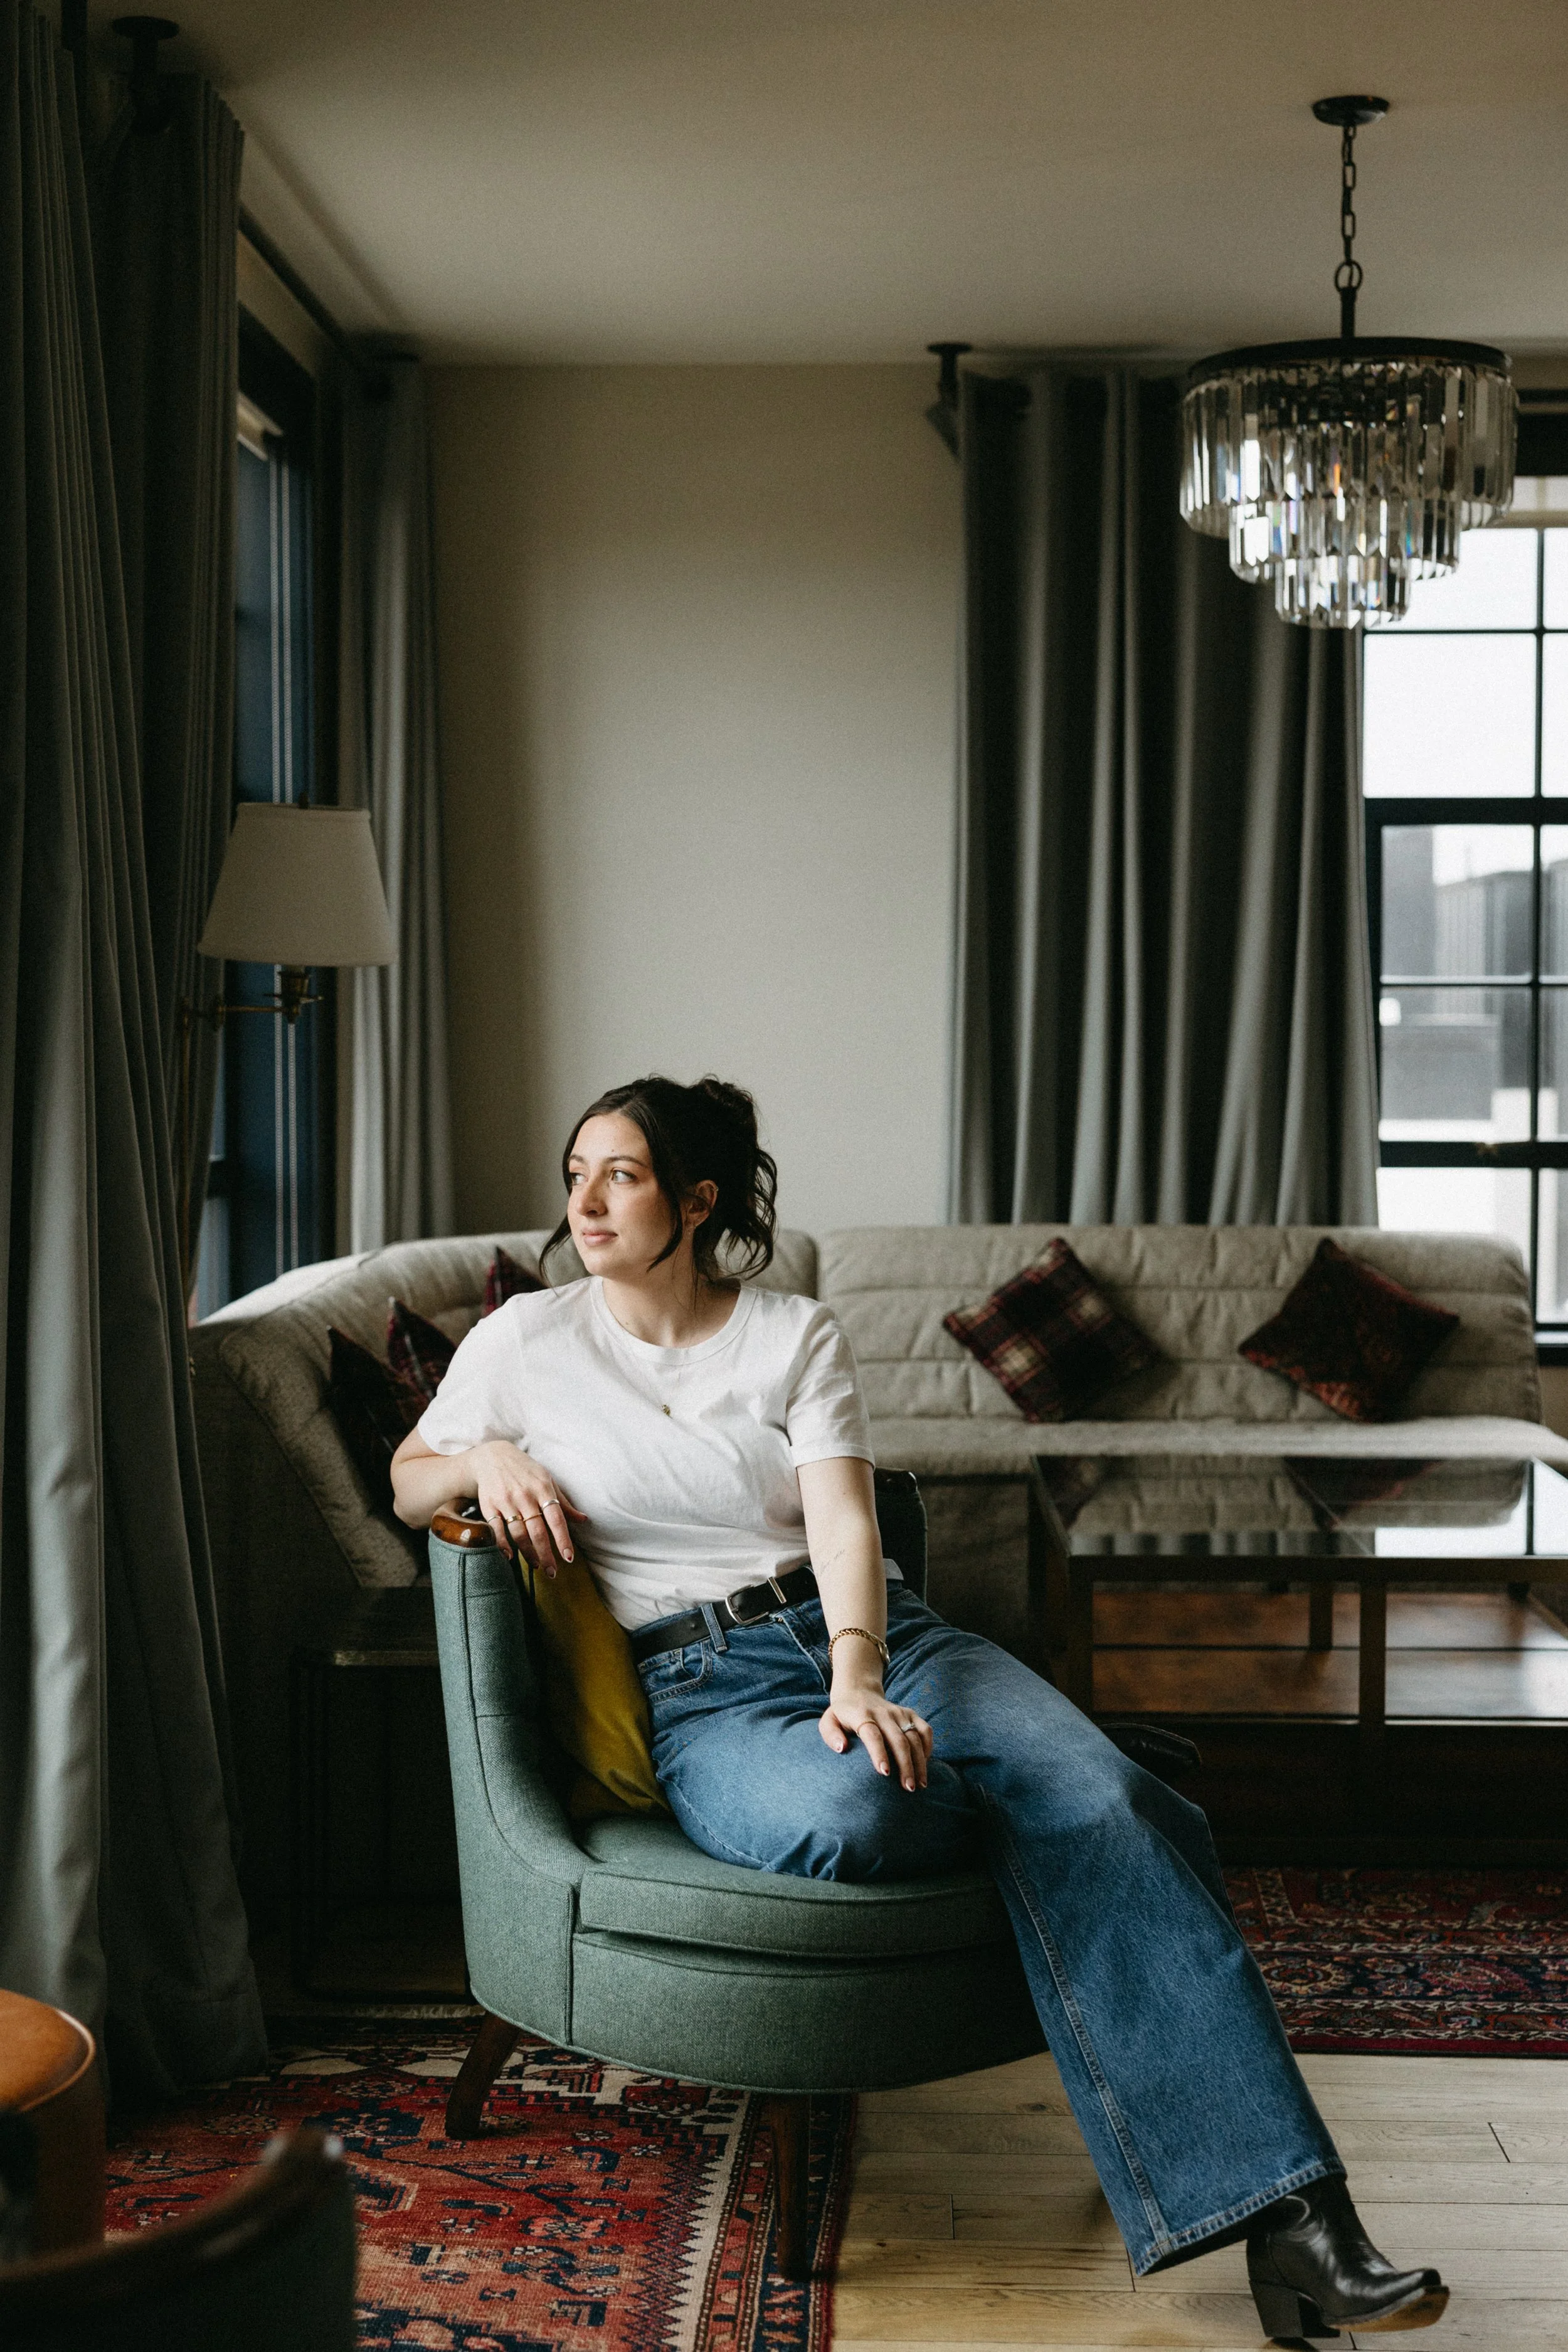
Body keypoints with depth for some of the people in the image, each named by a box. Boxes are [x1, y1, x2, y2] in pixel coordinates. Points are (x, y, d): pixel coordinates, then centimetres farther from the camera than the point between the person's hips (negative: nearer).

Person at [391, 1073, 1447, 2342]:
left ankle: (1284, 2208, -32)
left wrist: (859, 1679, -25)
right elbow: (407, 1481, 22)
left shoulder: (798, 1334, 8)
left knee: (1098, 1795, -28)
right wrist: (487, 1460, -3)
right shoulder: (525, 1342, 10)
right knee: (846, 1812, -40)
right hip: (707, 1687, -1)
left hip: (875, 1631, 1)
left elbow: (845, 1522, -6)